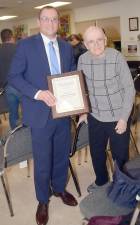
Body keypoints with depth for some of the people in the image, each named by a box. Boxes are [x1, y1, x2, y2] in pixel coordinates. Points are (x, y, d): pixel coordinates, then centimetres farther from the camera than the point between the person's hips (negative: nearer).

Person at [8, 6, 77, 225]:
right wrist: (37, 93, -22)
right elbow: (14, 76, -9)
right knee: (42, 160, 8)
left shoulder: (67, 47, 8)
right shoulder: (26, 45, -6)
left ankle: (59, 188, 43)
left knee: (62, 155, 18)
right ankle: (43, 200, 31)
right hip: (40, 113, -4)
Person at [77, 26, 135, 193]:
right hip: (95, 117, 4)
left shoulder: (116, 57, -17)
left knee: (120, 156, 8)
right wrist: (82, 111, 7)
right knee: (96, 153, 18)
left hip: (118, 117, -4)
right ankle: (101, 180, 46)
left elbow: (129, 89, -13)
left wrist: (124, 118, -15)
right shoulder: (82, 59, -5)